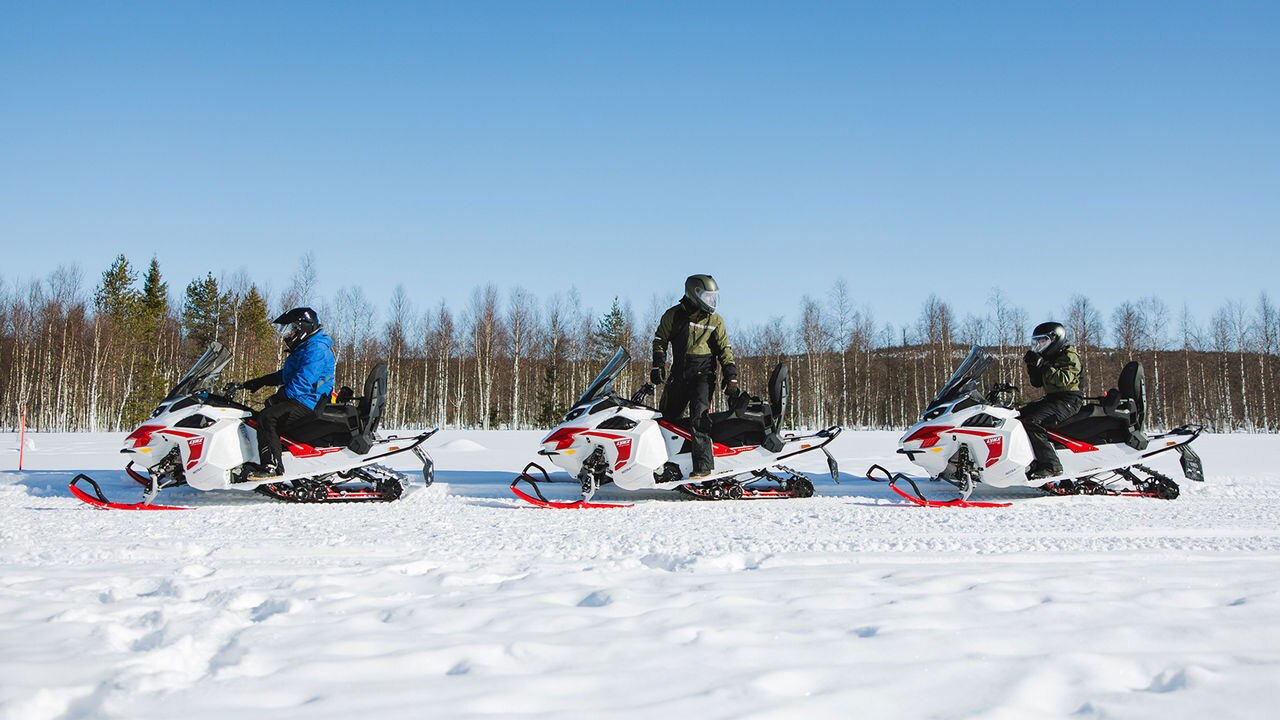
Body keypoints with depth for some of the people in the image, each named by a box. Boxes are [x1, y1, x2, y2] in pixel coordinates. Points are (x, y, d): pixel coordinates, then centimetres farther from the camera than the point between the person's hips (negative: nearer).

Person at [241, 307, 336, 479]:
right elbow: (286, 375, 32)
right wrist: (261, 381, 23)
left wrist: (278, 397, -23)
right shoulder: (303, 348, 22)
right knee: (257, 416, 11)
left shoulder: (316, 349, -14)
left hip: (307, 405, -11)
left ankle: (272, 466, -31)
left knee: (266, 418, -27)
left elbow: (302, 382, -24)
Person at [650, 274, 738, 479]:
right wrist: (658, 365, -2)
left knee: (699, 418, -19)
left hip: (703, 375, -2)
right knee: (665, 417, 6)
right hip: (678, 375, 2)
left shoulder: (715, 321, 6)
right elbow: (659, 341, 11)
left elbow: (724, 349, 9)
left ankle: (703, 464, -21)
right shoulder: (673, 315, 4)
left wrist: (731, 375, -1)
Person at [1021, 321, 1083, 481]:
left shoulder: (1070, 357, -7)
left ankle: (1051, 466, -31)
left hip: (1068, 401, -10)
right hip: (1051, 399, 10)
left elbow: (1063, 380, -23)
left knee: (1032, 423, -30)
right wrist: (1032, 365, 6)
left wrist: (1042, 364, -23)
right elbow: (1037, 383, 22)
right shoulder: (1050, 358, 21)